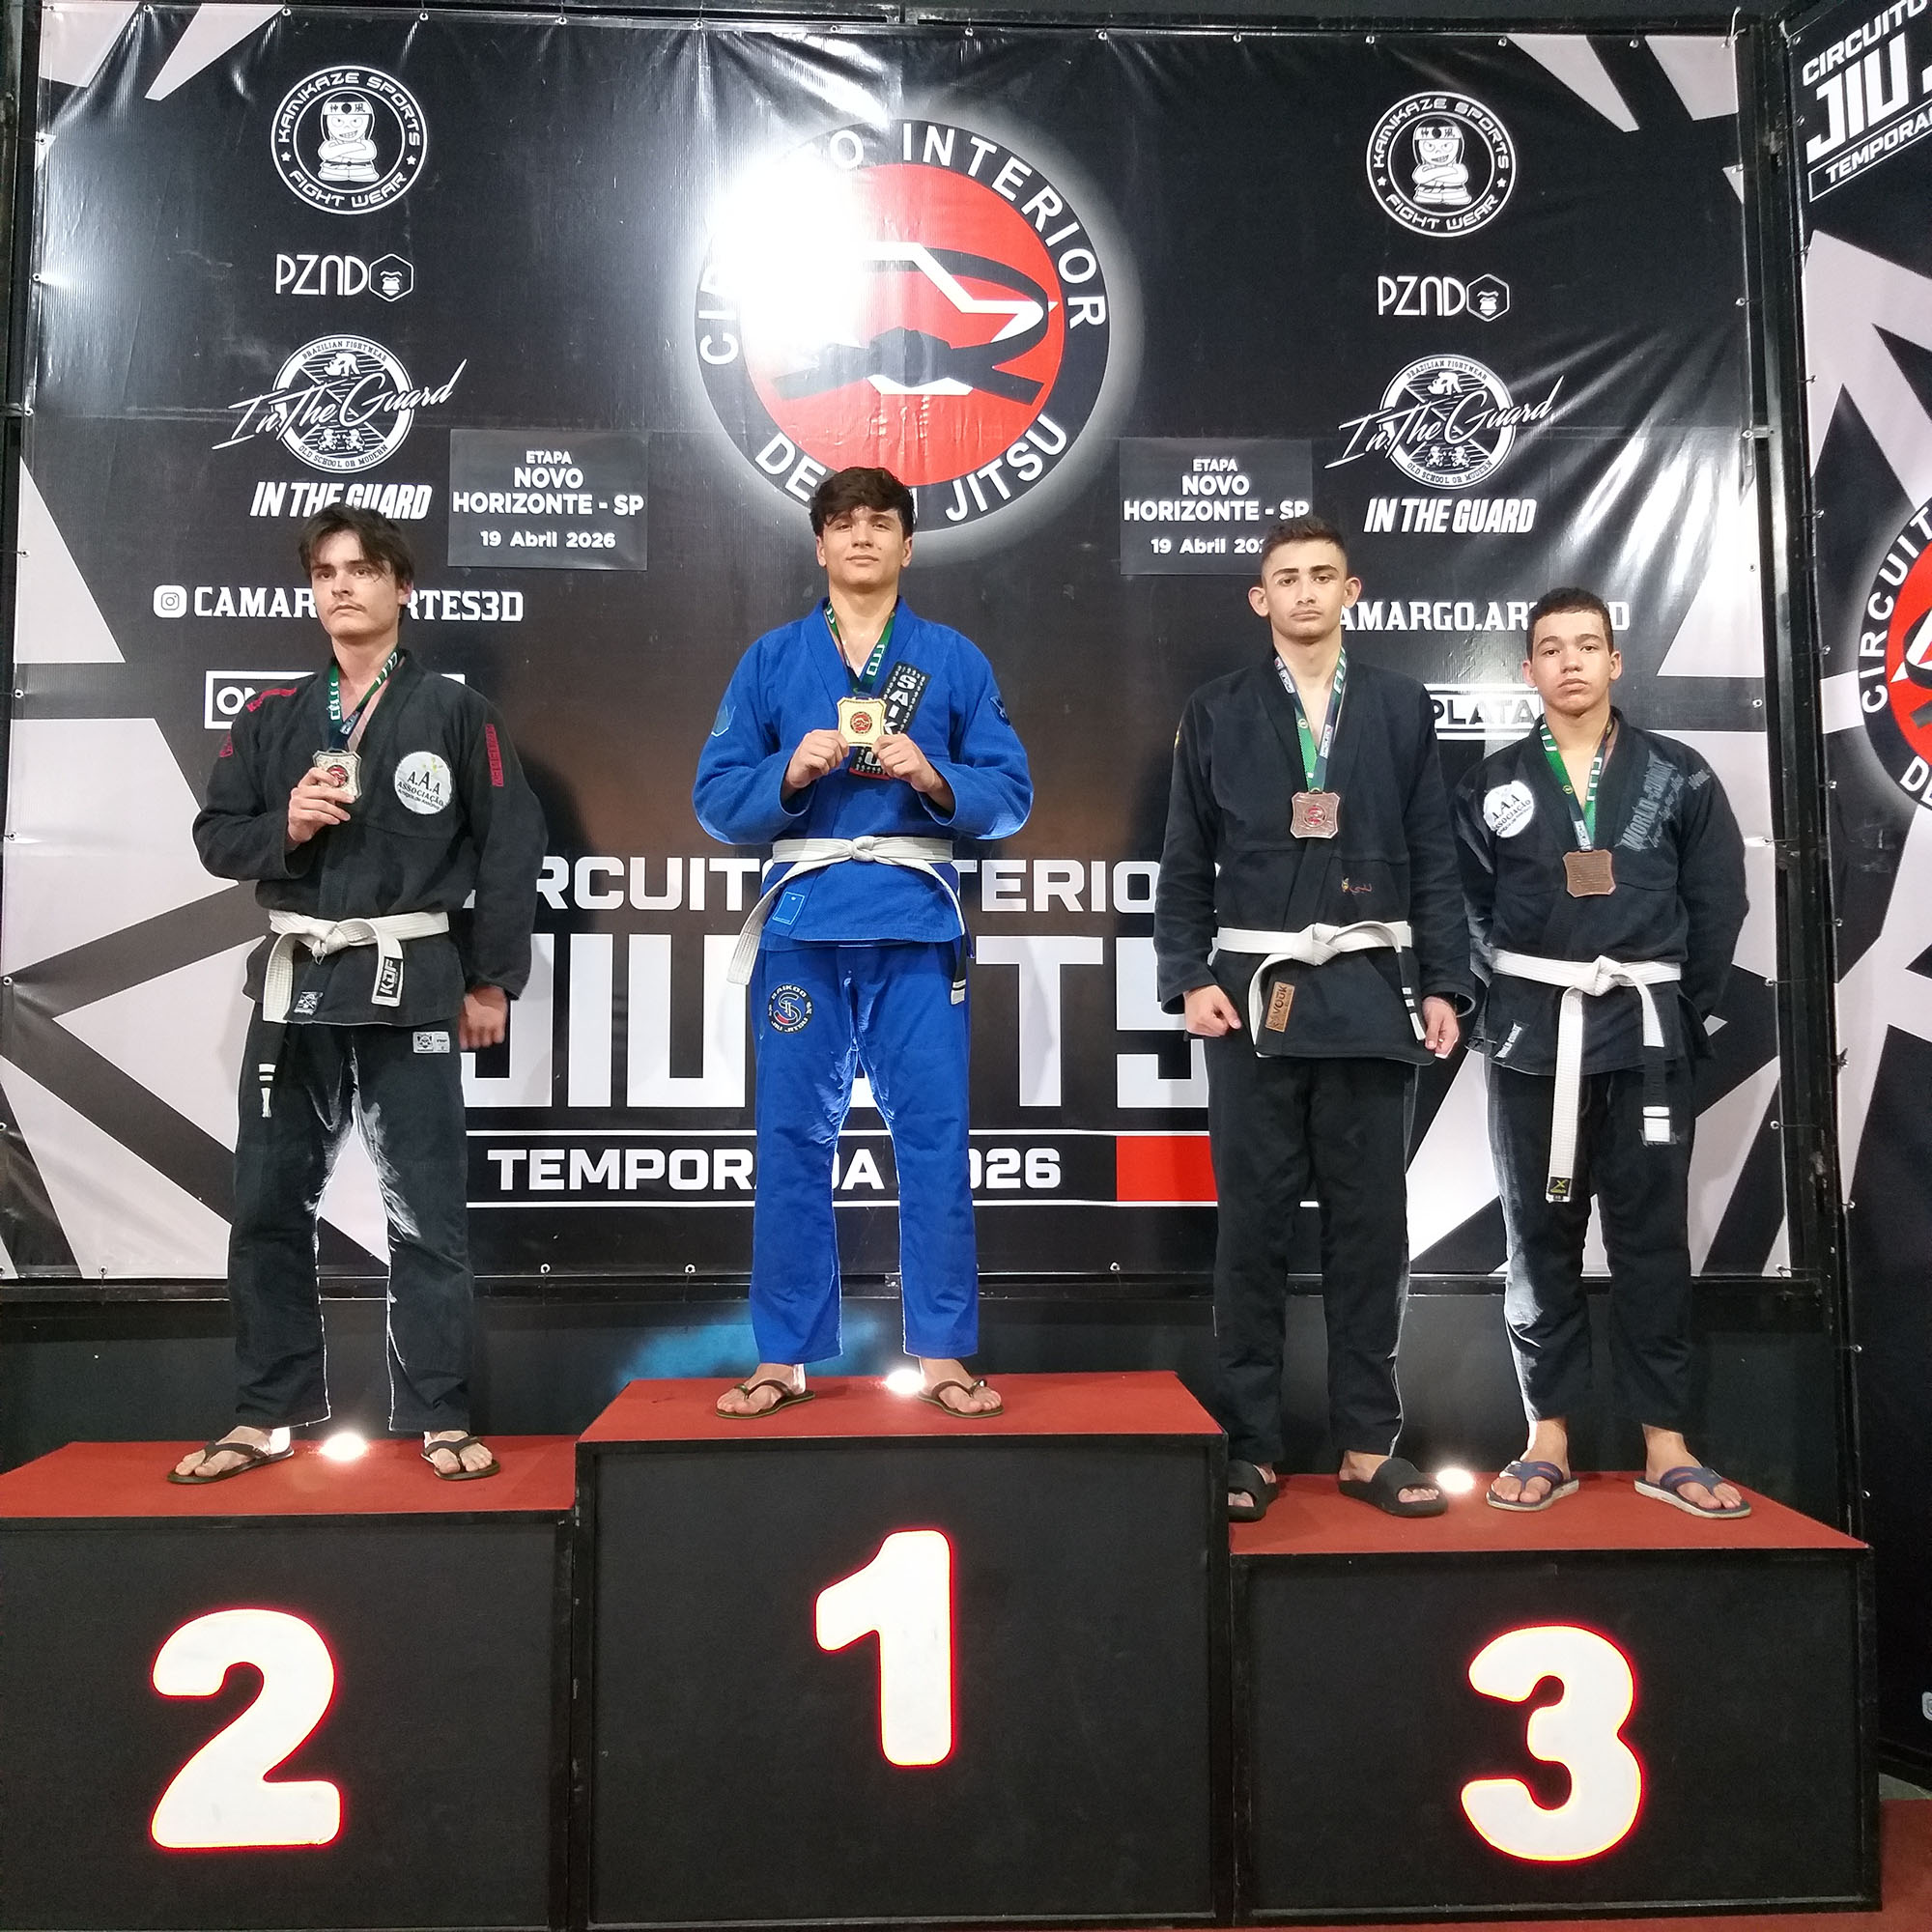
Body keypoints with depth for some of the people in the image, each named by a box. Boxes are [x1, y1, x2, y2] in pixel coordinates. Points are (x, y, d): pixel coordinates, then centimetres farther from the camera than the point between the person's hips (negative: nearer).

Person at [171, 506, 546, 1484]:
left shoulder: (456, 712, 1)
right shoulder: (270, 717, 11)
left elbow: (509, 848, -1)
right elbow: (215, 836, 12)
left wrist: (491, 981, -3)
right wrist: (284, 828, -10)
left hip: (412, 984, -4)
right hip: (294, 983, 4)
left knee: (426, 1213, 0)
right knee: (268, 1205, 8)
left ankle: (442, 1419, 10)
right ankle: (265, 1415, 22)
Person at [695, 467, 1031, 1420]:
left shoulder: (954, 659, 10)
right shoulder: (770, 659, 11)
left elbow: (1010, 796, 5)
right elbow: (716, 799, 6)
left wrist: (932, 779, -12)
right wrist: (792, 773, -11)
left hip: (915, 921, 0)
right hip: (803, 922, 1)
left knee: (933, 1136, -1)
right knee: (793, 1139, 3)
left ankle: (941, 1353, 11)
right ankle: (783, 1355, 15)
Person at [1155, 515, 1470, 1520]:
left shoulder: (1401, 707, 9)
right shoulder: (1216, 712, 7)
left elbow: (1433, 859, 8)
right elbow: (1185, 863, 5)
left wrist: (1443, 985, 1)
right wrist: (1189, 978, -6)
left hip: (1369, 992, 1)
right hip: (1254, 990, -1)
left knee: (1369, 1220, 5)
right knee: (1253, 1222, 2)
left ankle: (1367, 1445, 16)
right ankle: (1247, 1447, 12)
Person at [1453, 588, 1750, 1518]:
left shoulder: (1678, 776, 4)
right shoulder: (1492, 785, 5)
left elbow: (1717, 903, 4)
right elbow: (1468, 908, 5)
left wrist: (1681, 1010, 0)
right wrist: (1504, 1001, -2)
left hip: (1646, 1034, 0)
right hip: (1532, 1035, 0)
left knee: (1651, 1236, 4)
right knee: (1539, 1235, 5)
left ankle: (1665, 1446, 13)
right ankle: (1548, 1439, 13)